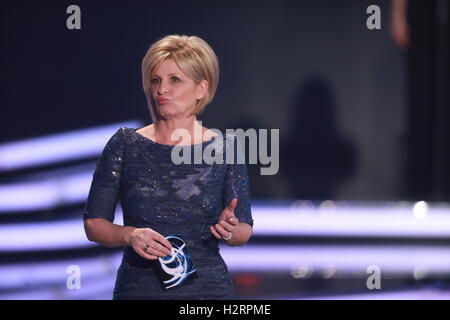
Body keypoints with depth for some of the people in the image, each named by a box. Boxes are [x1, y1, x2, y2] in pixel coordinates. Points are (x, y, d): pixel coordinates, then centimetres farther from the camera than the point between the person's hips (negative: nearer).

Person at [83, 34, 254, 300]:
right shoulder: (125, 145, -1)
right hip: (138, 287, 0)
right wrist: (129, 235, -18)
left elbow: (244, 231, 4)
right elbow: (94, 223, 0)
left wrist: (229, 230, -18)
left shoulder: (225, 149, 0)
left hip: (207, 287, 0)